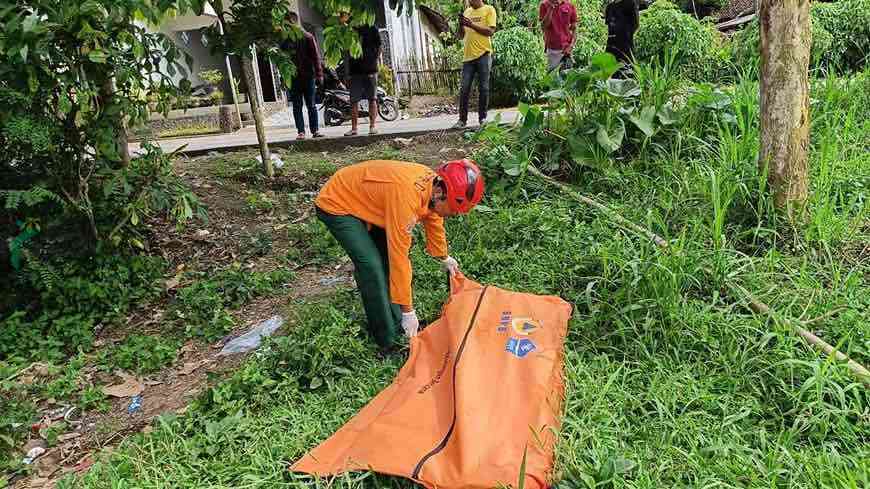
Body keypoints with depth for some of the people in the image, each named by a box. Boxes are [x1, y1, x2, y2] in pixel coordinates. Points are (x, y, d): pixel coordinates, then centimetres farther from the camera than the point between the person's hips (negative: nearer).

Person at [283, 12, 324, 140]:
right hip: (293, 78, 2)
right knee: (297, 106, 3)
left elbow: (315, 56, -2)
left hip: (307, 76, -2)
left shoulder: (307, 37, -1)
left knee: (311, 105, 2)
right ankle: (300, 131, 7)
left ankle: (315, 130, 5)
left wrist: (319, 74, -8)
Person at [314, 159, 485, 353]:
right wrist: (407, 311, -26)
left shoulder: (434, 183, -11)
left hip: (362, 200, 9)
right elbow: (400, 257, -33)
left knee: (388, 257, 4)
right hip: (337, 206, -9)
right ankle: (389, 341, -6)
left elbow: (434, 221, 10)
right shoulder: (407, 197, -37)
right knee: (372, 267, -17)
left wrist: (444, 258, 26)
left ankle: (397, 327, 13)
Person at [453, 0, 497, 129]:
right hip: (468, 56, 4)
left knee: (483, 88, 1)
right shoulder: (467, 11, 17)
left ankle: (482, 118, 9)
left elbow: (490, 31, -9)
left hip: (483, 55, -4)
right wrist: (461, 24, -2)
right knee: (464, 89, 0)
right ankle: (462, 120, 5)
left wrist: (472, 24, -14)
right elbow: (461, 36, 17)